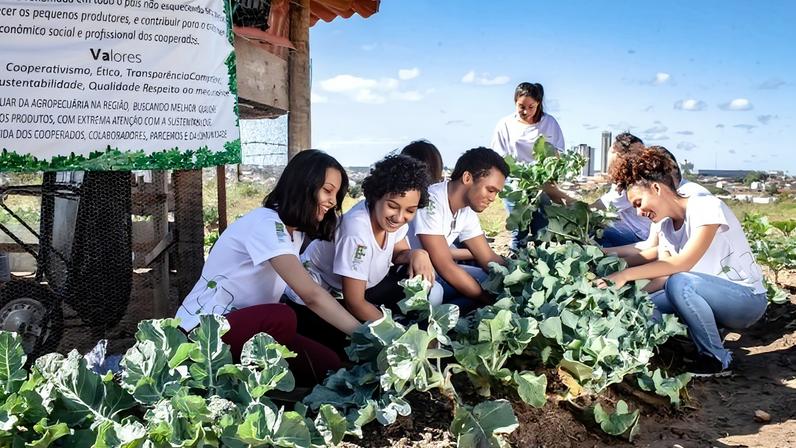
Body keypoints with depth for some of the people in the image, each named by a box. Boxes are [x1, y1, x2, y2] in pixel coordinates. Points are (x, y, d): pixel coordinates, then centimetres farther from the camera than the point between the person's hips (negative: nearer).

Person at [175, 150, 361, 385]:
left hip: (248, 324, 9)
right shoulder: (266, 224, -23)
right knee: (282, 318, -35)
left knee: (328, 365, -9)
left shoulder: (294, 230, 8)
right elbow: (310, 295, -31)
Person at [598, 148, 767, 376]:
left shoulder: (707, 207, -18)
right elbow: (664, 270, -5)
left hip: (747, 299, -7)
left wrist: (626, 275, -34)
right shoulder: (666, 226, 5)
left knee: (679, 283, -33)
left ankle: (717, 360, -14)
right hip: (708, 297, 7)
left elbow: (683, 263, -30)